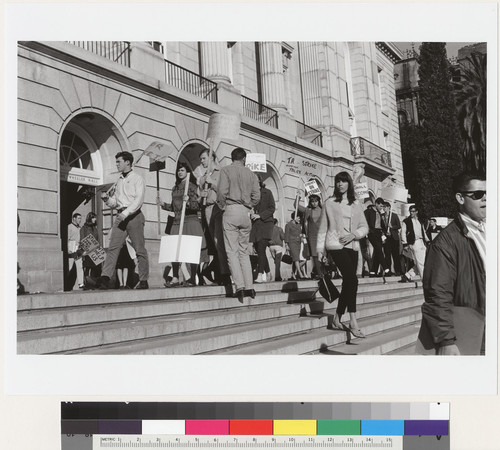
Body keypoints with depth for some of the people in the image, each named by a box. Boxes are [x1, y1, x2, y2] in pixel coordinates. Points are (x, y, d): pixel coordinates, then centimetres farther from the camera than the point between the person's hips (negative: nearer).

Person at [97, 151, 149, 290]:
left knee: (139, 249, -3)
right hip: (120, 216, 6)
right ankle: (105, 278, -15)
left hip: (133, 215, -5)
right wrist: (106, 199, 1)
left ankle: (143, 281, 2)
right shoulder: (119, 181, 21)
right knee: (112, 247, -8)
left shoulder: (137, 179, 2)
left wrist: (126, 213, -20)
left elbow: (139, 199, -10)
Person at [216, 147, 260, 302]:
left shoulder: (226, 170, 2)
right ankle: (249, 287, 7)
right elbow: (256, 196, 5)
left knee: (232, 251, -3)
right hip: (246, 213, 4)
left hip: (231, 210, -4)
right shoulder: (251, 174, 13)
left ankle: (240, 286, -12)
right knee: (244, 250, 11)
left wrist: (222, 206, 6)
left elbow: (222, 191, -10)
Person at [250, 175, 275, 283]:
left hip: (265, 223, -4)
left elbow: (272, 208, -2)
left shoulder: (267, 192, 3)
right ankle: (268, 273, 19)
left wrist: (259, 215, -13)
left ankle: (260, 275, -21)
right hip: (254, 224, 4)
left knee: (261, 248, -17)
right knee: (258, 250, 6)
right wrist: (250, 214, -7)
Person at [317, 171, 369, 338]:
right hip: (336, 245, -5)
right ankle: (353, 321, -16)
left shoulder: (356, 205, 13)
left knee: (348, 283, 6)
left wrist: (353, 234, -7)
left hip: (352, 246, 5)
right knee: (352, 280, -18)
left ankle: (337, 318, 20)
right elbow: (322, 228, 5)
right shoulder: (329, 203, 4)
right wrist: (320, 249, 2)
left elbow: (364, 227, 12)